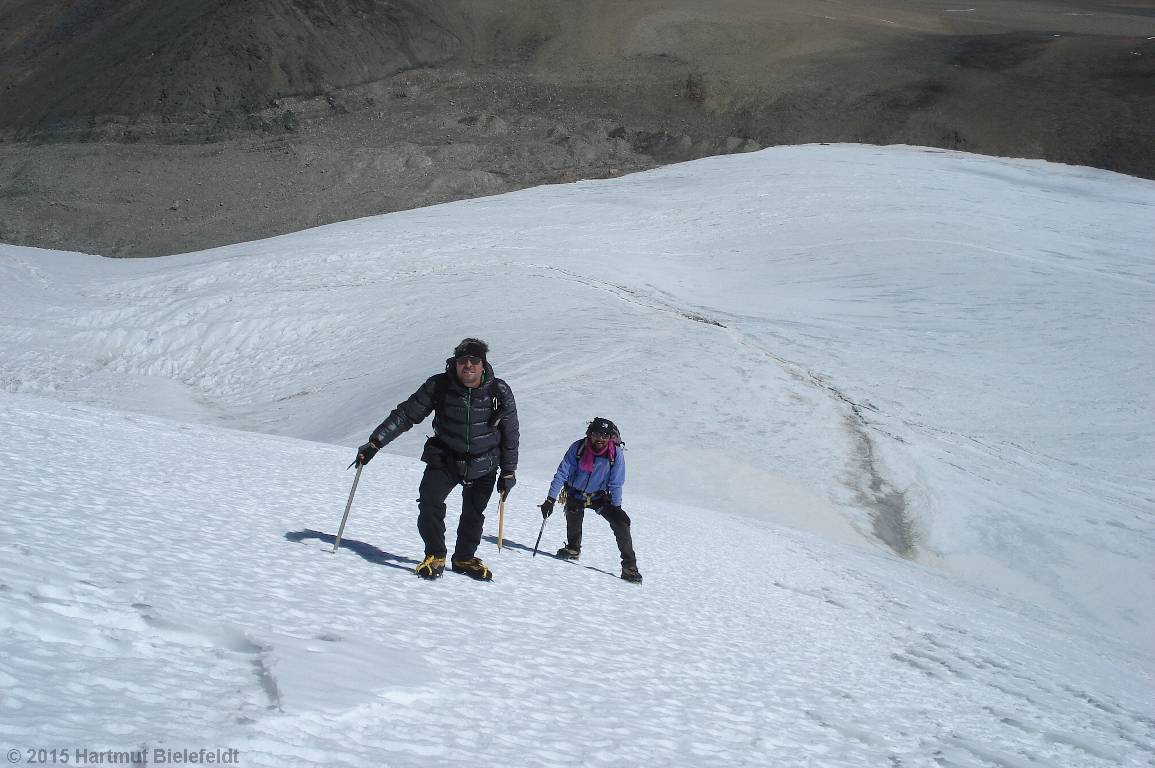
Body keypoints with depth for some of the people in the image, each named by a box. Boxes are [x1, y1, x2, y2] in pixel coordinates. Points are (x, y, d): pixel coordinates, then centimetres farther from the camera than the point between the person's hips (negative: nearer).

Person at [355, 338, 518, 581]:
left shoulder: (500, 392, -15)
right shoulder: (439, 386, -17)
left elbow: (510, 434, -3)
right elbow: (406, 414, -12)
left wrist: (508, 472, 0)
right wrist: (375, 442, -19)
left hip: (483, 465, 1)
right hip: (445, 458, -1)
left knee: (474, 513, 11)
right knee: (430, 500, -20)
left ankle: (464, 558, 34)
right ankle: (435, 556, -3)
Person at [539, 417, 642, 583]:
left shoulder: (616, 454, -19)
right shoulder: (578, 448, -20)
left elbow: (616, 484, -11)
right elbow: (562, 474, -15)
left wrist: (616, 507, -15)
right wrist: (550, 499, -18)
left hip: (600, 497, -1)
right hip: (576, 494, 1)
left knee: (621, 522, -15)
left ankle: (629, 566, -11)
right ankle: (573, 549, 26)